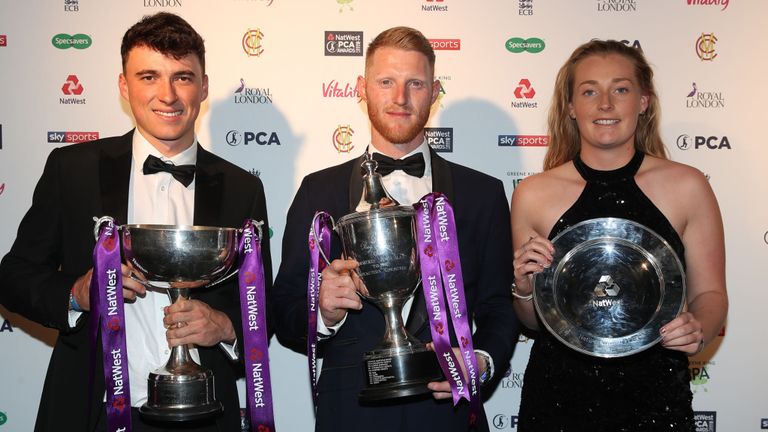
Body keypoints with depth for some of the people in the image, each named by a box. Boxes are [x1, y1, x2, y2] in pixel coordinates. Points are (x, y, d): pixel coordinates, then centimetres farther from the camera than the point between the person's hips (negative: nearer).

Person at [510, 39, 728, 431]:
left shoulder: (688, 187, -3)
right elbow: (534, 322, 7)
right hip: (558, 395, 0)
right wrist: (525, 288, -13)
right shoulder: (533, 194, -3)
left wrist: (699, 329, -15)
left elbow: (709, 293, 5)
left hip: (654, 397, 0)